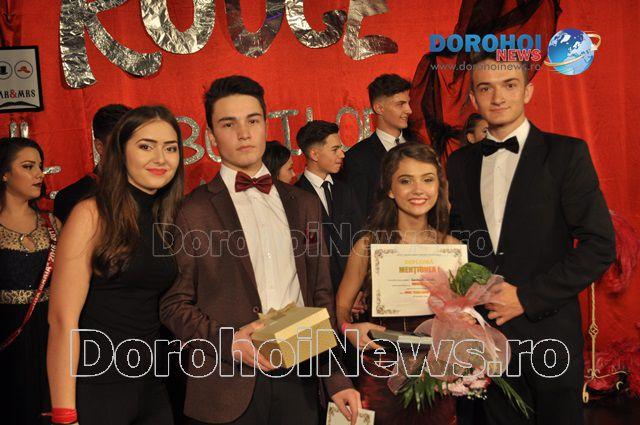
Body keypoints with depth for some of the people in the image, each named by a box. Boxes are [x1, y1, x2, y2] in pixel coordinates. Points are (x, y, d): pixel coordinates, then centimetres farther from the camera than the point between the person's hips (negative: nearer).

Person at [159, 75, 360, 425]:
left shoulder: (304, 205, 8)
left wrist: (338, 379, 6)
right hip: (228, 389, -3)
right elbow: (174, 304, -3)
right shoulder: (192, 212, -4)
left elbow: (320, 296, 9)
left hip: (299, 383, 4)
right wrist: (227, 342, -18)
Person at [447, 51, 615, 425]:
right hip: (486, 333, 3)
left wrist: (527, 297, -14)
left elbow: (600, 246, -11)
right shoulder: (460, 163, 7)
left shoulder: (567, 153, -6)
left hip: (547, 334, -3)